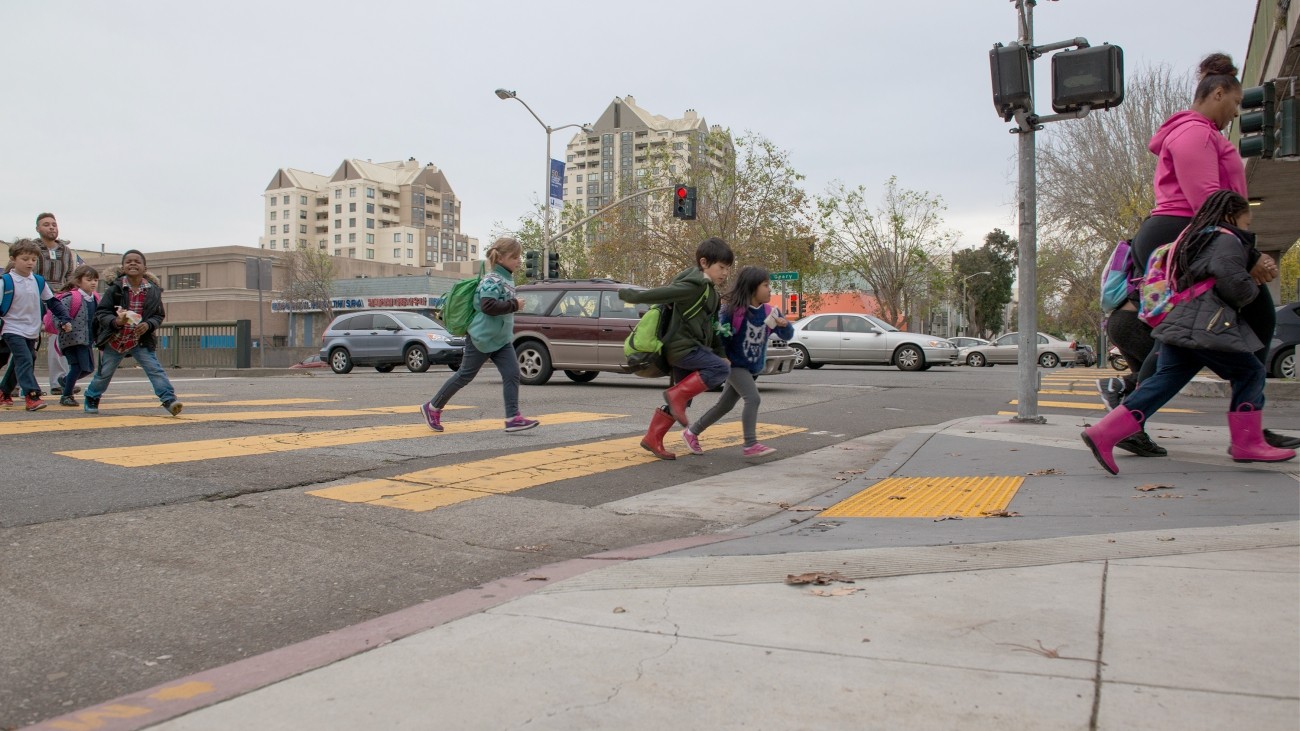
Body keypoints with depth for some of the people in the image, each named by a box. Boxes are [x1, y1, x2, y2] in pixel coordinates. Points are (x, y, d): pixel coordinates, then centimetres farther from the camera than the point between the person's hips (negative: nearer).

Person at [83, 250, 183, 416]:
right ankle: (91, 399, 36)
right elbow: (101, 312, -9)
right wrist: (115, 321, -28)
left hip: (141, 340, 0)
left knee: (155, 369, -13)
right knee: (104, 372, 13)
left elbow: (159, 315, 2)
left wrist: (148, 324, -18)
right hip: (115, 340, 0)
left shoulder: (153, 290, -5)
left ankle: (169, 400, -16)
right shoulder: (115, 288, -10)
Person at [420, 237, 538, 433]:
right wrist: (514, 305, -23)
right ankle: (432, 408, 17)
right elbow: (488, 305, -29)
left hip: (501, 339, 8)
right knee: (465, 375, 2)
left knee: (512, 374, -6)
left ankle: (513, 418, -9)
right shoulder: (492, 280, -16)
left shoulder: (508, 279, 13)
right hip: (481, 337, -8)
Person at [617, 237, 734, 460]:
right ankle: (677, 395, -14)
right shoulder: (693, 286, -18)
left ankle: (652, 439, 20)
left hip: (689, 348, 10)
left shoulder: (710, 291, 14)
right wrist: (626, 295, -9)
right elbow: (658, 294, -18)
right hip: (682, 347, -10)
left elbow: (711, 327, 20)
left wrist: (720, 353, 14)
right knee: (721, 369, -23)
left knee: (682, 399, 12)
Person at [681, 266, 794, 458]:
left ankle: (692, 433, 28)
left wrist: (784, 325, -20)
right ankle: (750, 445, -16)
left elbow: (787, 336, 1)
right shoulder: (734, 310, -19)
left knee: (724, 406, 13)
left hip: (754, 368, 7)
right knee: (753, 399, -22)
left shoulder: (768, 312, -3)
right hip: (735, 365, -7)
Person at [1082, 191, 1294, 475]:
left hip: (1179, 324, 9)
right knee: (1250, 372, 5)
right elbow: (1234, 285, -15)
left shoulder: (1196, 239, 27)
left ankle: (1103, 433, -11)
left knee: (1163, 382, 1)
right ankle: (1247, 443, 7)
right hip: (1205, 328, -9)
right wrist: (1253, 288, 6)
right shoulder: (1227, 240, -2)